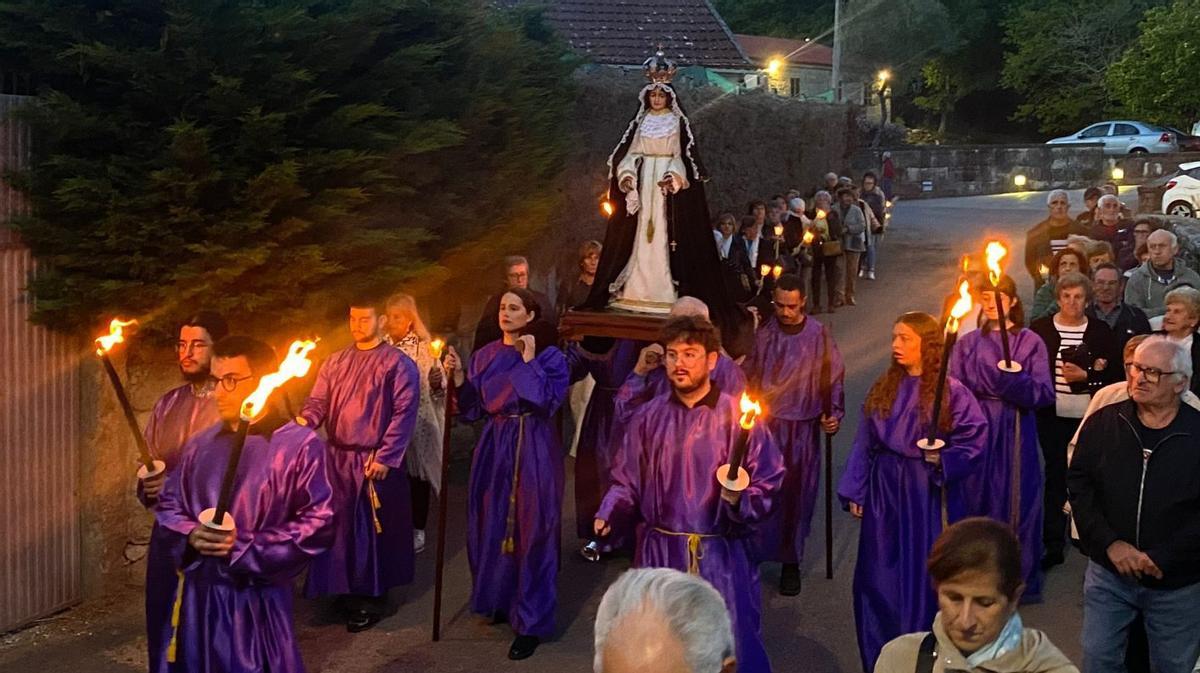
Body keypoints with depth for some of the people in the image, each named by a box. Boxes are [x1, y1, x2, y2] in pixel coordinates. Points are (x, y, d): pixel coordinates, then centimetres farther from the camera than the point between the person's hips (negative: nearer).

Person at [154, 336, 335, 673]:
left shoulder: (301, 444, -9)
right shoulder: (201, 443, 8)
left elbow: (318, 524, -13)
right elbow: (169, 504, 18)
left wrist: (244, 547, -16)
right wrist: (190, 534, -5)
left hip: (257, 599, -5)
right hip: (197, 593, 5)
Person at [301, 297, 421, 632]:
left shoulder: (398, 364, -7)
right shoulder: (335, 362, 10)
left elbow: (404, 413, -11)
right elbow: (318, 401, 7)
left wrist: (385, 458, -16)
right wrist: (304, 423, -16)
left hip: (376, 462, -5)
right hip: (338, 458, 5)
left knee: (374, 529, 2)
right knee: (340, 526, 12)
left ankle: (372, 599, 14)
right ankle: (347, 590, 28)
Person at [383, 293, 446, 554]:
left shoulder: (424, 347, -8)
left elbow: (438, 388, -11)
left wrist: (437, 375, -31)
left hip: (417, 421, -3)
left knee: (417, 475, 6)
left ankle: (417, 530, 20)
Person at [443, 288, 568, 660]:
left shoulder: (549, 356, -5)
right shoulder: (486, 355, 9)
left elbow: (549, 402, -18)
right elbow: (473, 409, 7)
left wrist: (529, 362, -15)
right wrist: (459, 377, -7)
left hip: (533, 451, -5)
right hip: (493, 448, 5)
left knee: (531, 532, -2)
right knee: (491, 527, 10)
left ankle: (532, 623, 5)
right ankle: (501, 601, 31)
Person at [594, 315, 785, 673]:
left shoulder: (738, 416, -6)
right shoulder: (649, 418, 2)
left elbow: (768, 486, -6)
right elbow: (628, 482, 7)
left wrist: (740, 499, -25)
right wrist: (609, 515, -10)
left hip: (721, 555, -3)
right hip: (660, 553, 3)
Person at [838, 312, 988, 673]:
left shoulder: (951, 391, -9)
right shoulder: (882, 388, 5)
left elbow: (976, 438, -9)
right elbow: (864, 445, 7)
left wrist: (942, 460, -22)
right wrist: (854, 492, 5)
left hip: (928, 494, -4)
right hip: (885, 493, 5)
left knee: (926, 576, 5)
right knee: (879, 579, 10)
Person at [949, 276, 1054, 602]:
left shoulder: (1030, 342, 1)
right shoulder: (968, 343, 8)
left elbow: (1044, 393, -7)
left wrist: (1015, 381, -23)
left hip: (1016, 434, -2)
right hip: (977, 432, 2)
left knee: (1018, 500, 3)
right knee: (979, 500, 5)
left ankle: (1022, 578, 16)